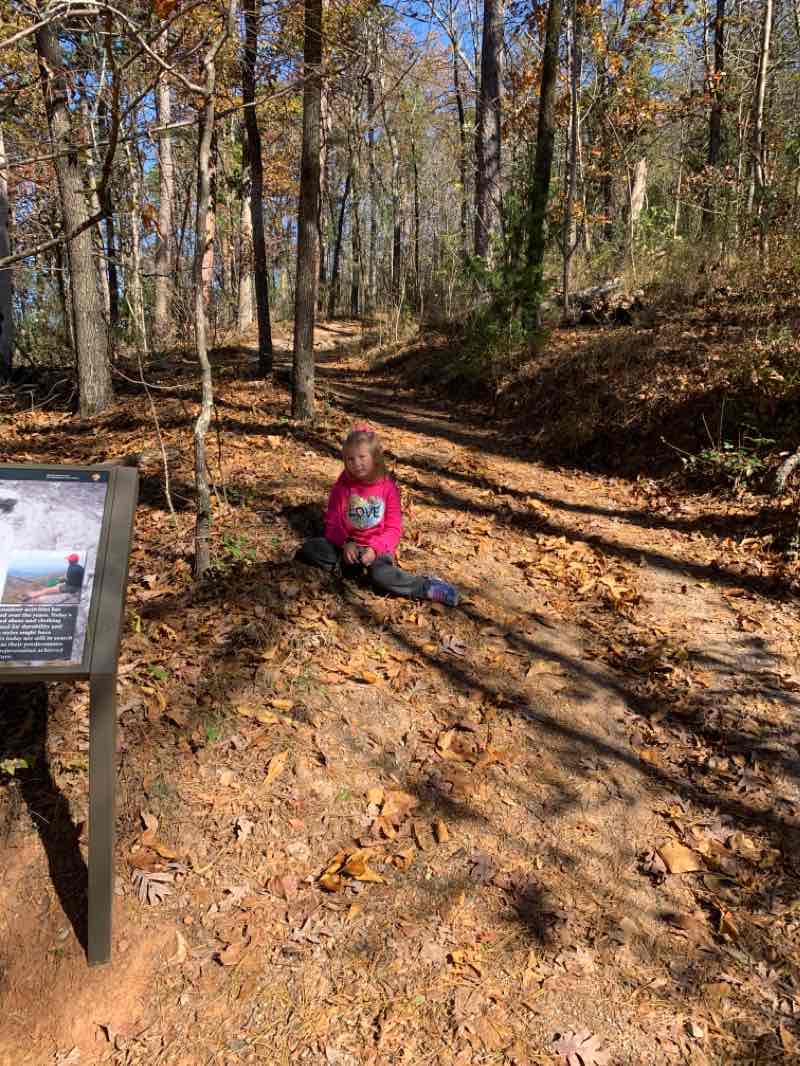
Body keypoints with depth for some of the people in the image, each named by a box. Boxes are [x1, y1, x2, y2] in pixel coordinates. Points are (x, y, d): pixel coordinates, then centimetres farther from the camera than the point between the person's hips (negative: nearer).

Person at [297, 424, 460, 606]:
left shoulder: (388, 487, -6)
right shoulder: (342, 487, -1)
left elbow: (394, 528, -7)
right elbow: (332, 522, 0)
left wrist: (375, 548, -24)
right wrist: (345, 543, -20)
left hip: (377, 547, -3)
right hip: (348, 545, 3)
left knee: (380, 574, -36)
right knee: (309, 548, -19)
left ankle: (427, 586, -23)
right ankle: (348, 567, -22)